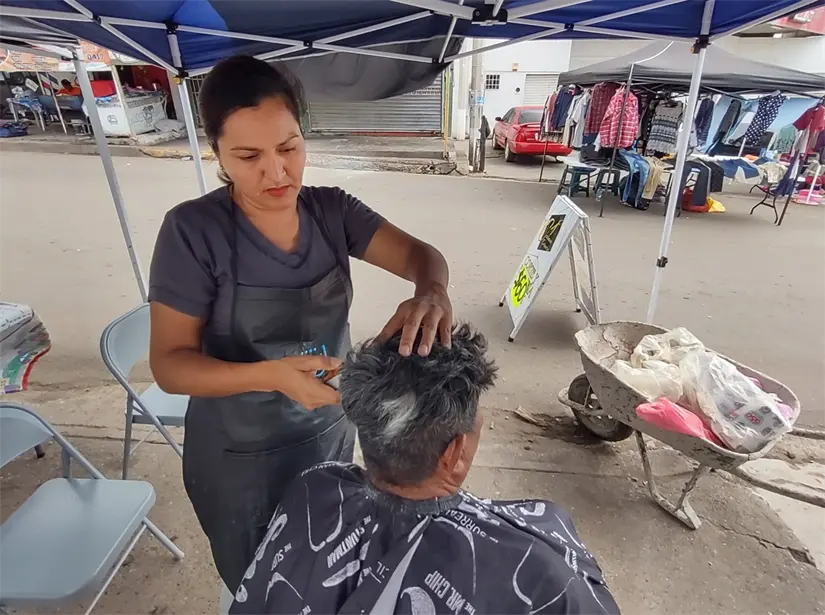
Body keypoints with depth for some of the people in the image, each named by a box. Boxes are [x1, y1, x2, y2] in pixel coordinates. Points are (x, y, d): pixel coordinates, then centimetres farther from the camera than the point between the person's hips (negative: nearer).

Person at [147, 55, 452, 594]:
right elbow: (170, 363, -18)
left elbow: (421, 254, -18)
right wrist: (271, 374, -35)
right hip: (241, 456, -3)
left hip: (332, 432, 4)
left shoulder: (332, 209, -9)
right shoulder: (193, 231, -20)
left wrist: (432, 292, -41)